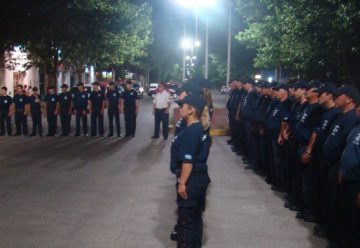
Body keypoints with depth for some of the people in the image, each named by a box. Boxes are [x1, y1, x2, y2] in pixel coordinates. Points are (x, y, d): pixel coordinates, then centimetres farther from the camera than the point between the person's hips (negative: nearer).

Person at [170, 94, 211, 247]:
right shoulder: (199, 129, 10)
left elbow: (188, 161, -24)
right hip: (199, 177, 10)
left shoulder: (190, 132, -20)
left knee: (186, 219, 0)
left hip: (191, 180, -10)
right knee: (195, 216, 18)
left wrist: (182, 183, -21)